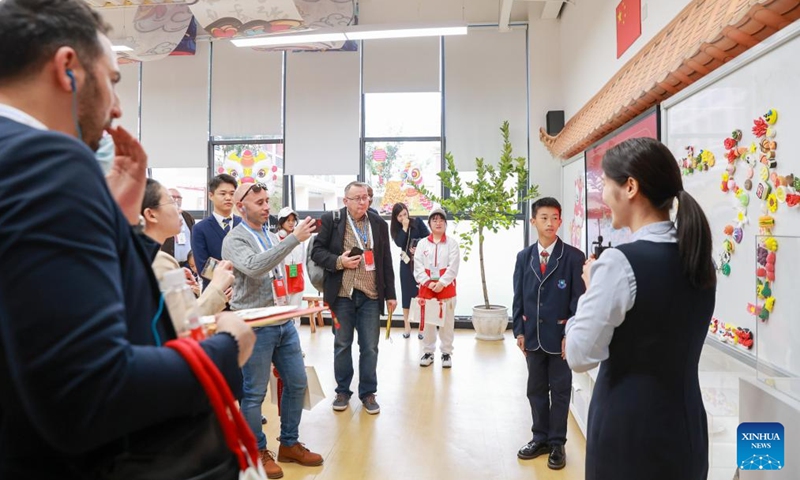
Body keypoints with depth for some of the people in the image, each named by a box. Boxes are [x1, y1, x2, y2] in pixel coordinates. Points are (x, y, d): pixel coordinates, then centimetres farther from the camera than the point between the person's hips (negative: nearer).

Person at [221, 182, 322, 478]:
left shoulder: (273, 236, 12)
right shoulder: (234, 240, -9)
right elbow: (254, 267, -29)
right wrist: (294, 238, -31)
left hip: (284, 322, 7)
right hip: (255, 327, -7)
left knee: (296, 383, 12)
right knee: (254, 393, 4)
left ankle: (289, 444, 28)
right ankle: (258, 452, 22)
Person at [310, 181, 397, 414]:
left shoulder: (379, 223, 6)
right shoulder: (331, 220, -1)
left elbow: (386, 261, 8)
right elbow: (317, 251, 1)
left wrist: (390, 294, 7)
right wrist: (338, 261, -17)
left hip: (371, 295, 2)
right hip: (342, 293, -1)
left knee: (370, 347, 6)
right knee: (342, 344, 10)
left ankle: (368, 393, 20)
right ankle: (343, 391, 24)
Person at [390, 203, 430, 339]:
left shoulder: (417, 221, -2)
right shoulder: (396, 228, 3)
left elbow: (428, 237, -5)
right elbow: (399, 243, -13)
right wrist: (404, 228, -16)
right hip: (406, 262, 2)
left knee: (421, 292, -3)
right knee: (407, 292, 4)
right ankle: (407, 325, 11)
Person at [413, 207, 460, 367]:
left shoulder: (452, 243, 1)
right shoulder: (422, 243, 5)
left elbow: (453, 267, -7)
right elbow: (418, 267, -1)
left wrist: (441, 283, -16)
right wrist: (428, 283, -13)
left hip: (446, 287, -1)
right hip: (426, 288, 2)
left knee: (447, 321, 4)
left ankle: (446, 353, 16)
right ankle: (428, 352, 20)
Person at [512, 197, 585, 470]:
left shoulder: (573, 257, -6)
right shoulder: (524, 257, 5)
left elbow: (578, 298, -7)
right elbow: (518, 297, 7)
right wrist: (519, 330, 1)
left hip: (560, 335, -3)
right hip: (532, 335, 4)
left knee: (560, 392, 8)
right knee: (536, 390, 13)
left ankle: (557, 443, 22)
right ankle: (540, 438, 28)